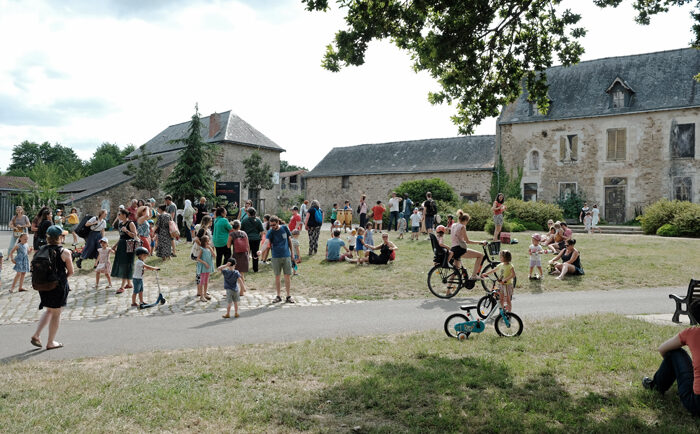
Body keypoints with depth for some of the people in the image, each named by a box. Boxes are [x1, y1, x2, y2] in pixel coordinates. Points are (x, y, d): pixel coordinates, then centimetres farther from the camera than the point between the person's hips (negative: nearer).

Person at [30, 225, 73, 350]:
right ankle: (51, 342, 17)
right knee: (56, 314, 9)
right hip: (59, 287, -5)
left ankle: (36, 335, 16)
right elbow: (71, 272, -6)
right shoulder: (65, 252, -12)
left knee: (49, 311, 25)